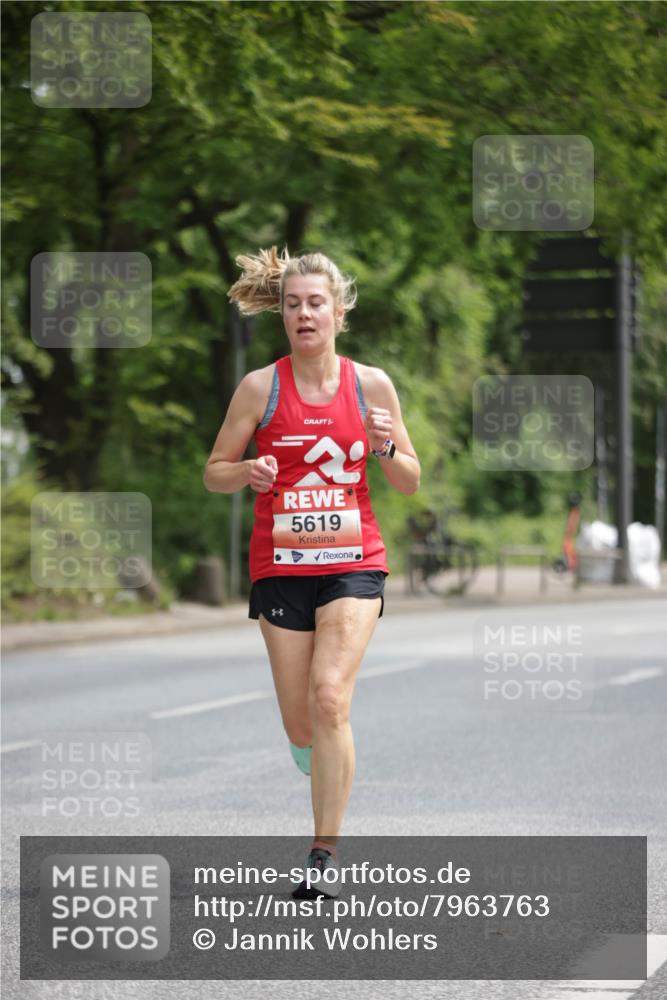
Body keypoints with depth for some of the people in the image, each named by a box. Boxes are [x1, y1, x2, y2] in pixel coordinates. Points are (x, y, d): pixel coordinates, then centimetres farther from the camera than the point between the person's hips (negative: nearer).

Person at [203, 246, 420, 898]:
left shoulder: (371, 385, 2)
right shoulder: (260, 387, 0)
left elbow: (409, 483, 8)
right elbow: (214, 473, 6)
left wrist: (386, 448, -13)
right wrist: (248, 472, -16)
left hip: (353, 561, -1)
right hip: (280, 566, 1)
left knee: (329, 696, -20)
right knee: (300, 726, 3)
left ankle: (325, 855, -14)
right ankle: (327, 768, 40)